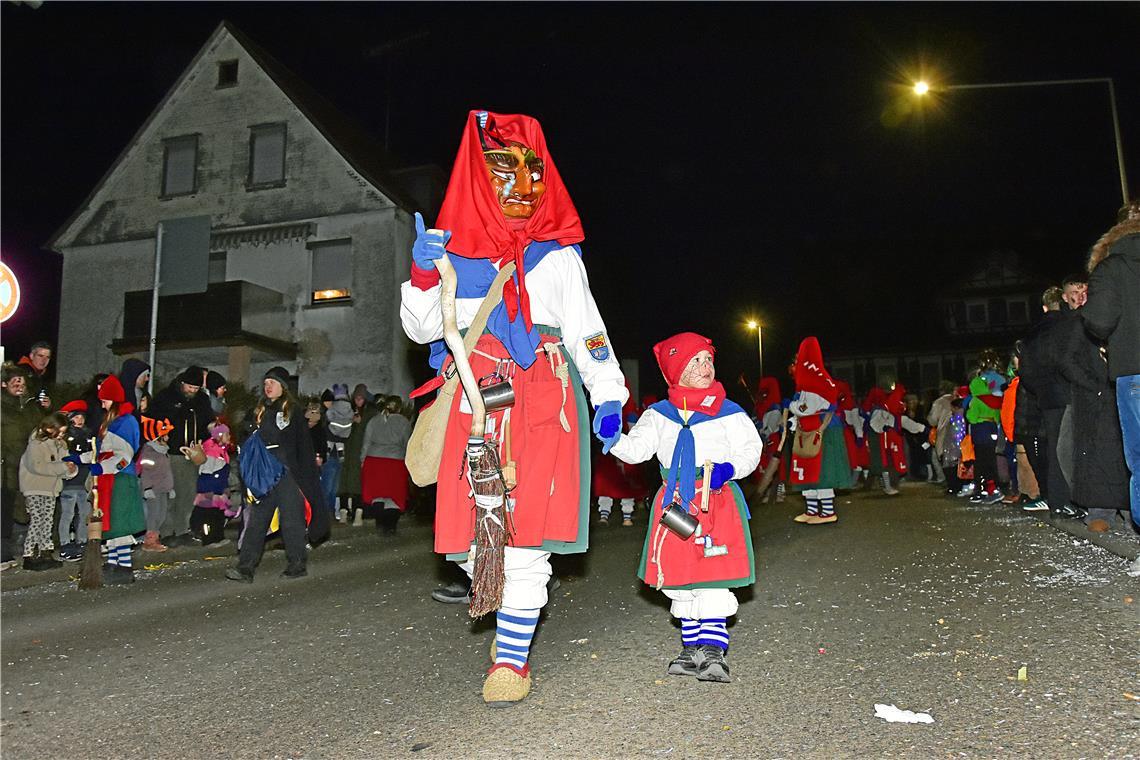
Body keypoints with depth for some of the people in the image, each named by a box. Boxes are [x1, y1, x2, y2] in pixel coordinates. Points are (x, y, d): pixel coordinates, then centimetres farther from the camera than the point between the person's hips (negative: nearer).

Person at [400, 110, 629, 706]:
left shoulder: (558, 253, 15)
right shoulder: (453, 247, 14)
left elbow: (587, 330, 11)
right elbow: (422, 328, 11)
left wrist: (608, 397, -1)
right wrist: (422, 276, -8)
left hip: (543, 400, 0)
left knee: (526, 532, -8)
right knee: (469, 535, -4)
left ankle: (512, 658, 6)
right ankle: (508, 610, 27)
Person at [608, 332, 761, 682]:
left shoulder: (729, 413, 2)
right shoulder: (659, 414, 7)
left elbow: (751, 448, 2)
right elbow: (637, 449, 0)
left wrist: (729, 468, -16)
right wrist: (613, 438, -20)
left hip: (716, 502, -3)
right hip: (675, 502, 4)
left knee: (713, 580, -9)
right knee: (678, 580, 11)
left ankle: (714, 651, -1)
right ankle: (693, 649, 25)